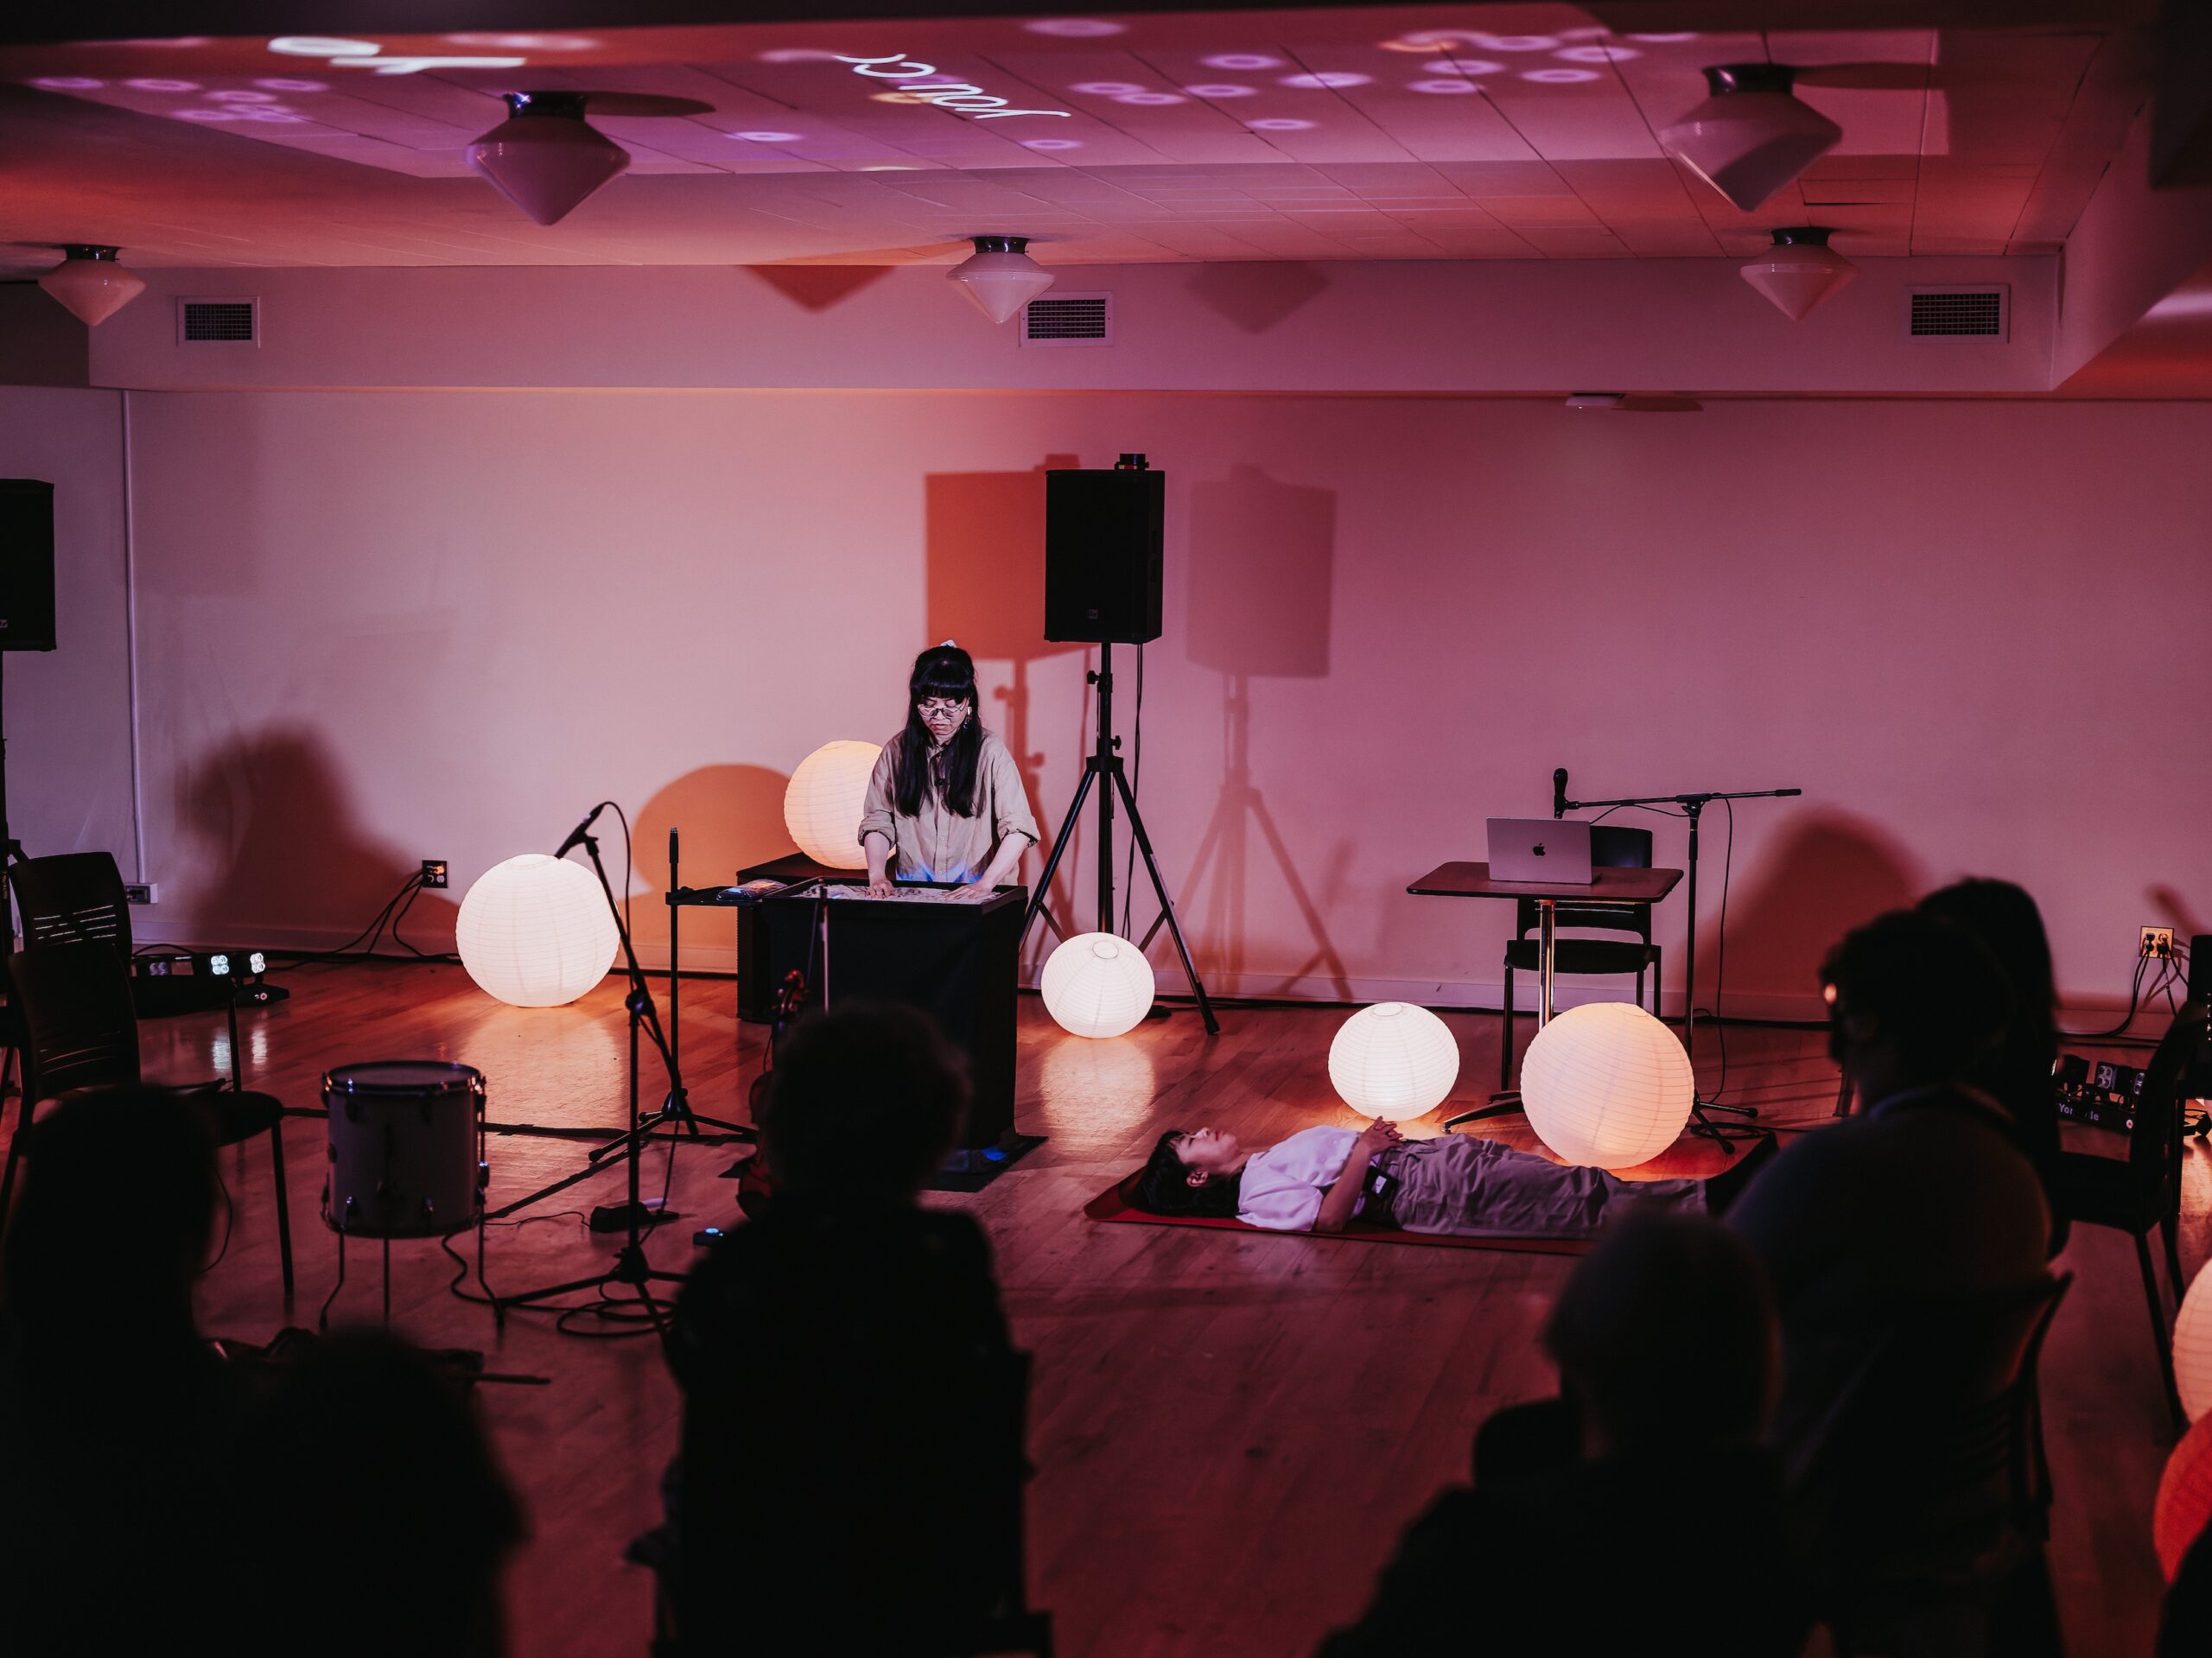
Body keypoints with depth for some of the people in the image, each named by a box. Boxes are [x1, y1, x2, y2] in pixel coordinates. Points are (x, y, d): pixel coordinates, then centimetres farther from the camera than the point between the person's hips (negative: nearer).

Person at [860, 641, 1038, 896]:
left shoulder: (990, 753, 0)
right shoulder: (896, 751, 9)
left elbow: (1017, 828, -7)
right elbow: (877, 821, 8)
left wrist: (987, 883, -19)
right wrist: (876, 875, -9)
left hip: (974, 892, -2)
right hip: (910, 892, 2)